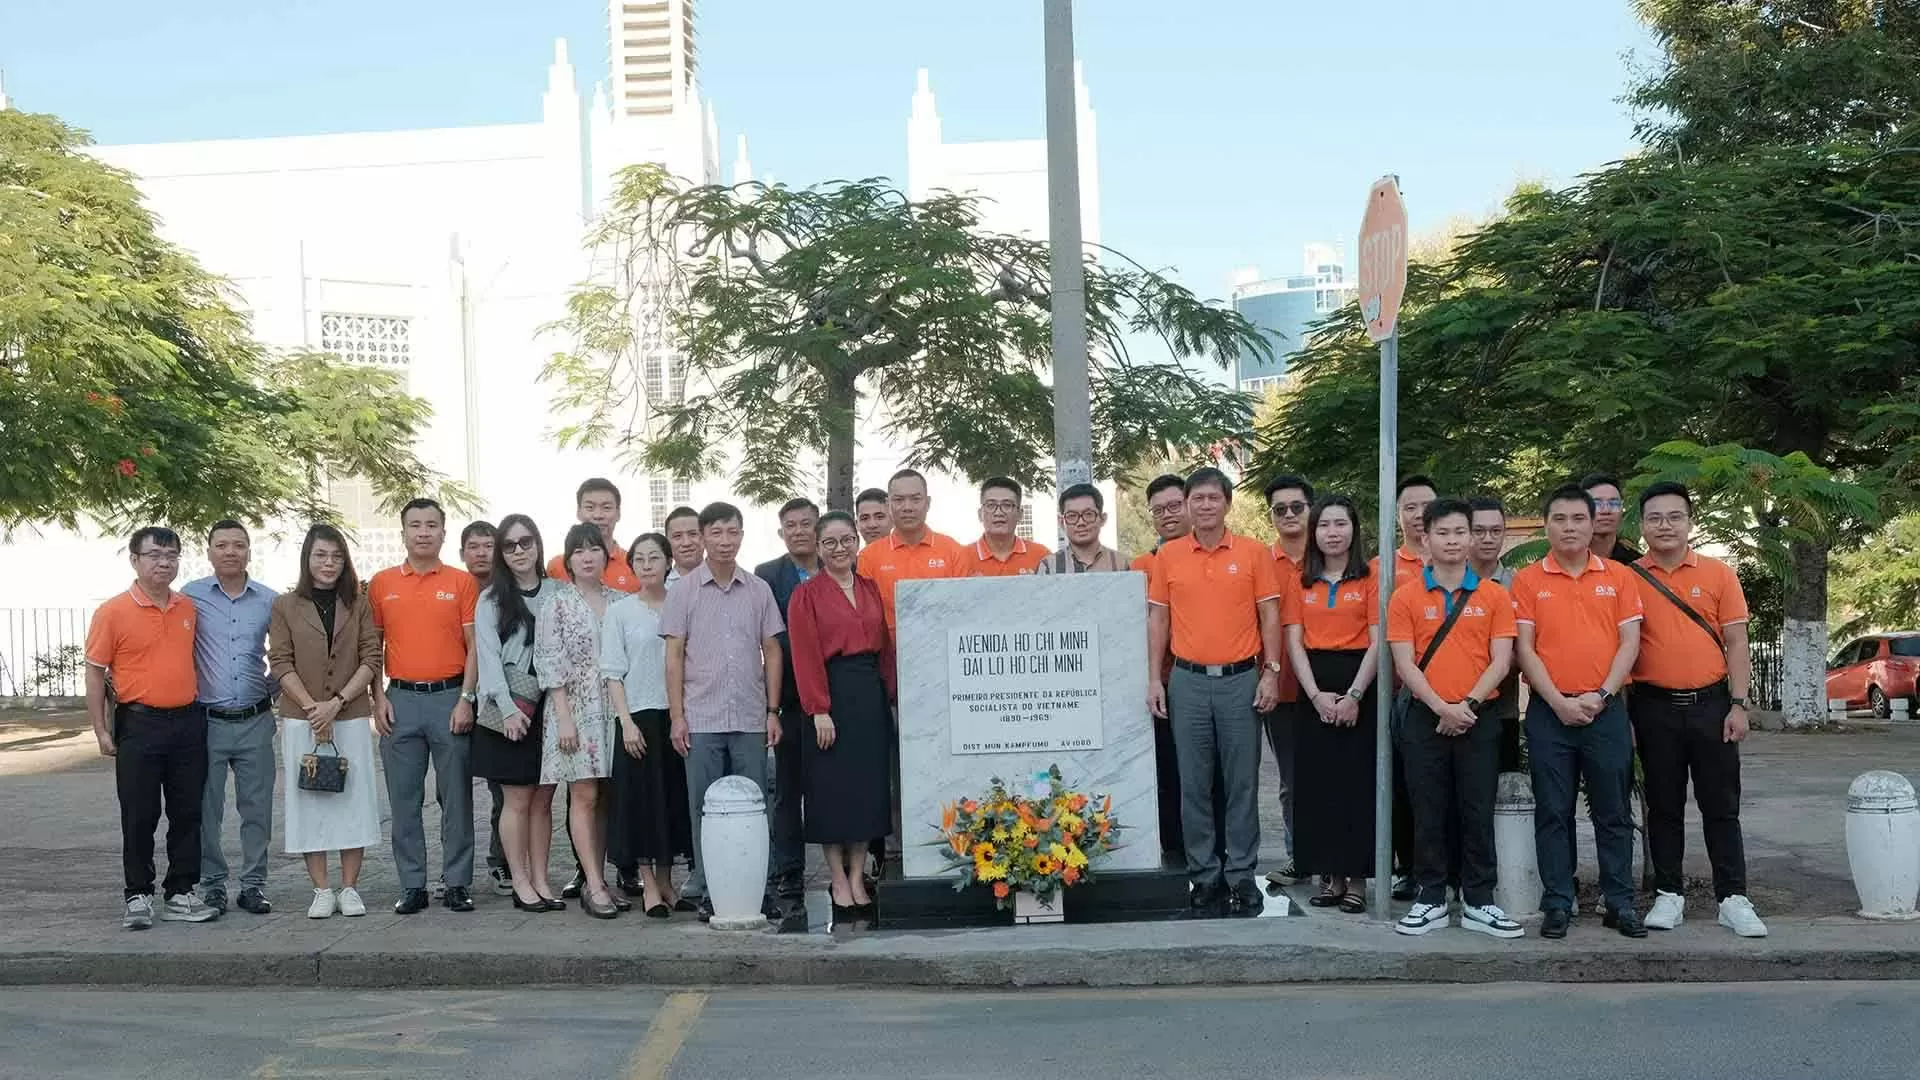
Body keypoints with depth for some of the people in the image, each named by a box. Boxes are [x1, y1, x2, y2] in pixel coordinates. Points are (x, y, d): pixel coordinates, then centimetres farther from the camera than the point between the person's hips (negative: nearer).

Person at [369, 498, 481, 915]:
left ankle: (458, 883, 10)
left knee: (456, 797, 3)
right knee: (404, 799, 5)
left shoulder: (462, 582, 3)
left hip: (450, 697, -1)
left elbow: (474, 647, 1)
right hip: (400, 700, 2)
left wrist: (466, 699, -7)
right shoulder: (381, 583, 8)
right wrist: (378, 698, 1)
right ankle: (412, 886, 13)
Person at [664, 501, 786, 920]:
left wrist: (773, 710, 4)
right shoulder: (683, 590, 3)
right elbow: (674, 656, 2)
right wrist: (677, 716, -4)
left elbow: (772, 652, 10)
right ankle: (708, 892, 11)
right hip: (702, 720, -1)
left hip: (750, 719, 2)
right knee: (706, 809, 3)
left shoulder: (759, 590, 8)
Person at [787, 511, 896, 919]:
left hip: (871, 694, 5)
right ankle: (840, 884, 7)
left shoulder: (871, 590, 12)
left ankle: (857, 880, 13)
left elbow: (885, 647, 12)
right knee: (832, 789, -1)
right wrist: (819, 710, -14)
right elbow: (806, 656, -8)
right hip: (832, 694, -5)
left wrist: (890, 697, 4)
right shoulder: (807, 594, -2)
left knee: (868, 787, 6)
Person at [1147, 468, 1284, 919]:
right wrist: (1154, 679, 1)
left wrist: (1272, 672, -4)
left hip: (1241, 679, -1)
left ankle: (1241, 877, 13)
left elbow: (1270, 616, 3)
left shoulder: (1254, 552, 2)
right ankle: (1204, 877, 13)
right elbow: (1158, 619, 7)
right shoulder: (1168, 556, 5)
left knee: (1242, 783, 4)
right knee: (1194, 785, 4)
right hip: (1187, 682, 1)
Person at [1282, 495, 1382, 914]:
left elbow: (1376, 643, -5)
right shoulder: (1301, 582, 10)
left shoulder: (1370, 578, 1)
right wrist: (1315, 694, -9)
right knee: (1316, 782, 3)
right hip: (1314, 689, 3)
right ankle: (1330, 875, 12)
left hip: (1359, 685, -3)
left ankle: (1356, 878, 5)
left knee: (1358, 782, -2)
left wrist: (1354, 696, -13)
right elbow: (1295, 643, 4)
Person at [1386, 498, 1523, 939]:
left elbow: (1501, 660, -1)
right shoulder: (1406, 597, 2)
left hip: (1478, 718, 1)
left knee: (1478, 812, 4)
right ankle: (1430, 900, 12)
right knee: (1429, 812, 4)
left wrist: (1469, 704, -13)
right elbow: (1404, 663, -4)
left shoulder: (1494, 596, 5)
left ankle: (1479, 903, 12)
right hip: (1424, 718, 0)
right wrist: (1441, 707, -14)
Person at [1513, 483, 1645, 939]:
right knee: (1553, 812, 4)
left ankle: (1620, 903, 14)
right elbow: (1525, 649, -1)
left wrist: (1601, 695, -10)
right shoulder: (1528, 581, 3)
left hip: (1606, 709, 1)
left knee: (1613, 811, 5)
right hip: (1549, 711, 0)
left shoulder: (1619, 576, 6)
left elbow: (1629, 643, 2)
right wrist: (1558, 701, -11)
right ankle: (1558, 904, 10)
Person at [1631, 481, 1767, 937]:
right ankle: (1669, 894, 16)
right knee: (1664, 807, 8)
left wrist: (1738, 704, -5)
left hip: (1711, 703, 0)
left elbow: (1736, 644, 3)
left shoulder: (1719, 574, 3)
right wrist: (1621, 712, -1)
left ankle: (1733, 898, 10)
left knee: (1721, 806, 4)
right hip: (1654, 707, 0)